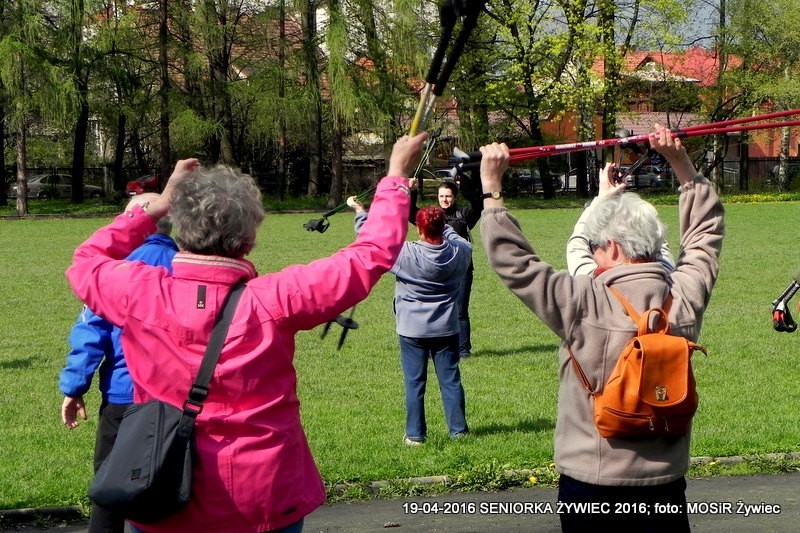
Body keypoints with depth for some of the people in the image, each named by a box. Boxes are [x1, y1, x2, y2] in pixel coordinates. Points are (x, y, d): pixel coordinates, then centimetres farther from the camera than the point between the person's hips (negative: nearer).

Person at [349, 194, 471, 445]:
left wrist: (359, 211, 6)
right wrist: (440, 224, 28)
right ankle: (458, 429, 17)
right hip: (447, 329, 3)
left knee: (414, 383, 5)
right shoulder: (459, 252, -9)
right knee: (450, 379, 12)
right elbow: (455, 236, 16)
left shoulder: (405, 254, -19)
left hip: (413, 329, -3)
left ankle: (415, 434, 8)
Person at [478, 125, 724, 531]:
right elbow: (706, 232, 12)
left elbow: (513, 261, -10)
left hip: (590, 482, -3)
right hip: (664, 482, 3)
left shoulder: (584, 303, -17)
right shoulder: (685, 298, -6)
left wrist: (491, 186, -5)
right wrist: (682, 164, 14)